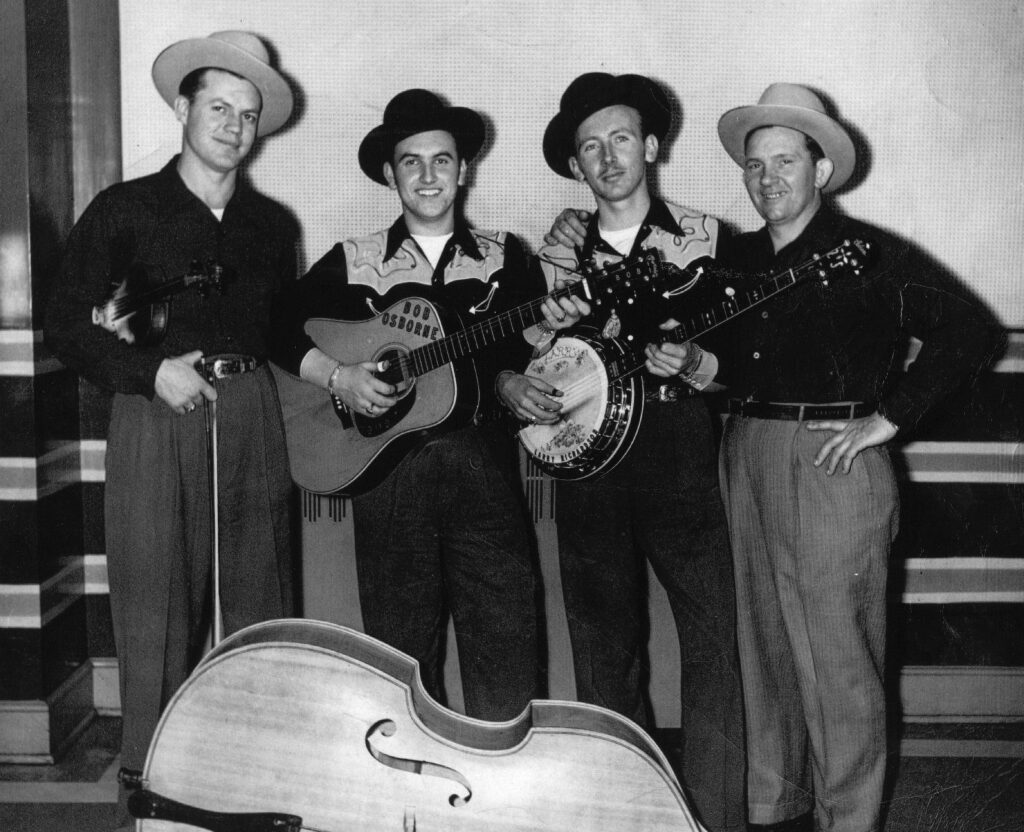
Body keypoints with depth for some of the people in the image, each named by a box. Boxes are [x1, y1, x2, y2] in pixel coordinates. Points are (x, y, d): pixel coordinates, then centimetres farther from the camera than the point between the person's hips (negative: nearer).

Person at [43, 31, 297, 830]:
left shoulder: (272, 223, 15)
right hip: (156, 414, -3)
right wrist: (150, 370, -11)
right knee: (157, 618, -3)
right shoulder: (124, 209, 3)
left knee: (260, 610, 7)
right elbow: (65, 327, -1)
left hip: (253, 415, 4)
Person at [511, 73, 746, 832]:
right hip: (587, 462, 3)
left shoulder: (707, 238, 5)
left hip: (682, 455, -2)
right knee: (605, 652, 9)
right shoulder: (557, 257, 11)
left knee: (713, 646, -8)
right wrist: (514, 390, -8)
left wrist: (696, 361, -16)